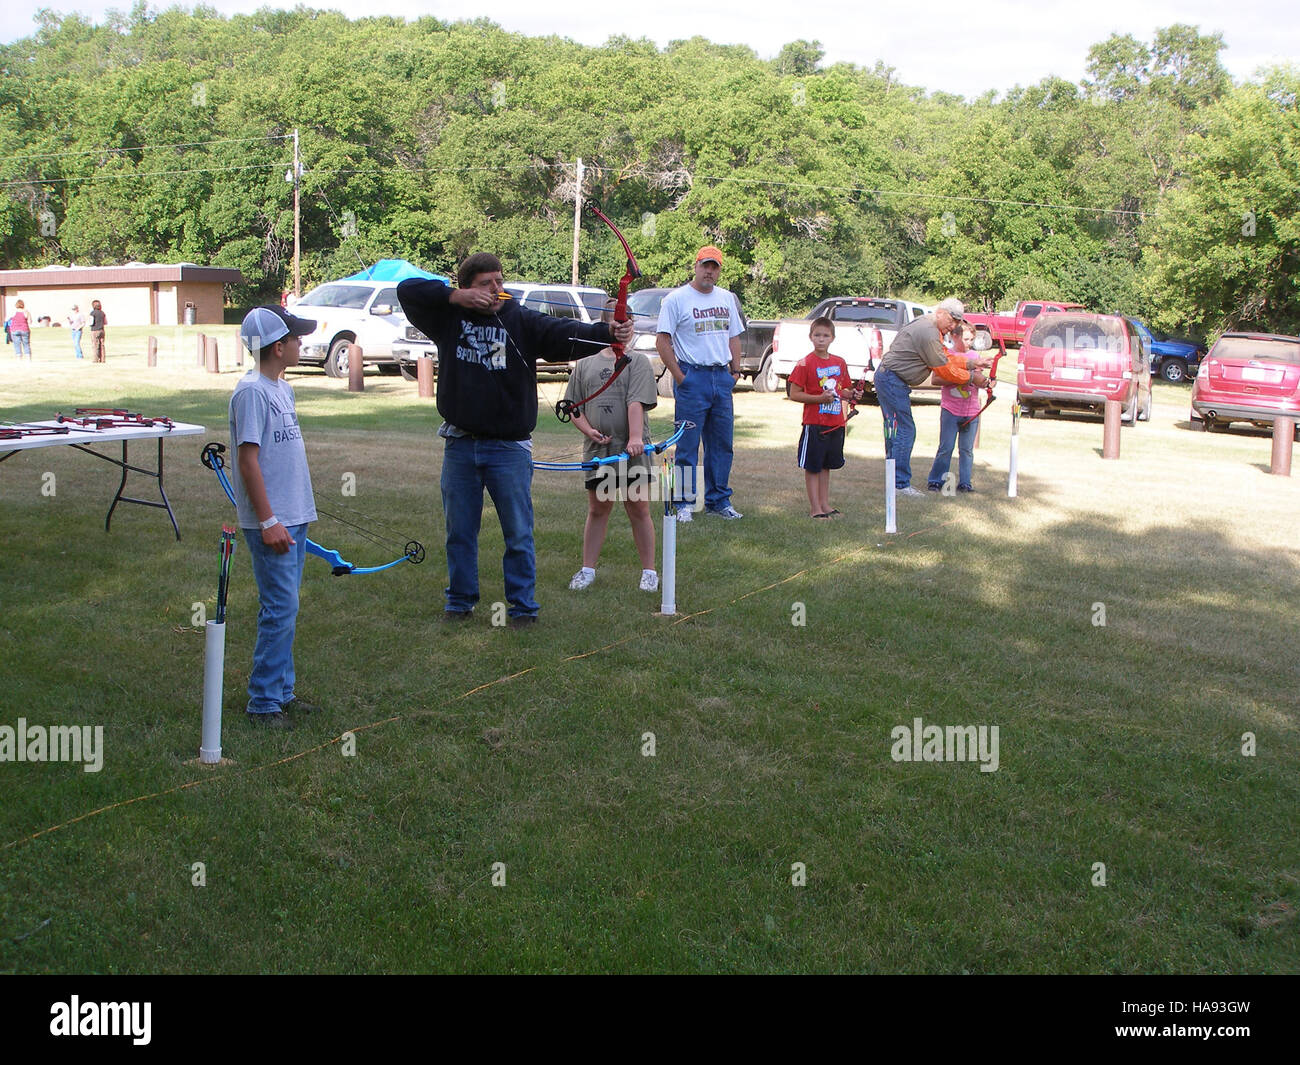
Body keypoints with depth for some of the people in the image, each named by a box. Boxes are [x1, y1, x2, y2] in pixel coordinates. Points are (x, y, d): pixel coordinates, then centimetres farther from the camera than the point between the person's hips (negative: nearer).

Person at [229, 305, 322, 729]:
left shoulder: (282, 388, 13)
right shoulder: (251, 391, -15)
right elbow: (248, 459, -18)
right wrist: (268, 521, -19)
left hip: (294, 517, 9)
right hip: (271, 523, -9)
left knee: (285, 608, 14)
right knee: (280, 609, -7)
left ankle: (282, 691, 23)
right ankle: (263, 702, 2)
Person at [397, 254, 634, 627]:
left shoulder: (523, 321, -5)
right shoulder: (450, 317, 4)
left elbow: (566, 333, -20)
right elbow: (407, 290, 2)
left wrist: (608, 332, -39)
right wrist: (456, 296, -11)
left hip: (509, 446, -2)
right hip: (460, 445, 3)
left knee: (518, 533, 2)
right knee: (459, 530, 14)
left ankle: (523, 607, 14)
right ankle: (460, 601, 28)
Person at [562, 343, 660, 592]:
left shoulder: (637, 361, 3)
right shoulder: (585, 365, 13)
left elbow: (637, 403, -11)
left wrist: (635, 437, -23)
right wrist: (590, 431, -4)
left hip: (632, 450, -3)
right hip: (597, 450, 3)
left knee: (639, 511, 2)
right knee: (597, 510, 11)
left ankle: (649, 571, 11)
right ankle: (588, 569, 20)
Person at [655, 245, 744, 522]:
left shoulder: (727, 299, 15)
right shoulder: (676, 299, -3)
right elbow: (662, 341, -6)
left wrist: (735, 370, 9)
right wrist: (679, 376, -11)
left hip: (722, 377, 5)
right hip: (692, 377, -5)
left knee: (722, 444, 8)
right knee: (688, 445, -4)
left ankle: (719, 501, 17)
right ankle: (684, 503, 3)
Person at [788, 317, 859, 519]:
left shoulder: (840, 363, 9)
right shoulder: (805, 363, -9)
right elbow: (794, 394, -11)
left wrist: (851, 394, -1)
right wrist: (820, 398, -20)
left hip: (836, 423, 6)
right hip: (814, 424, -6)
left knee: (826, 465, 14)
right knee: (812, 467, 0)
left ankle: (825, 503, 22)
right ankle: (815, 508, 6)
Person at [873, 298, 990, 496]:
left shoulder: (932, 329, 15)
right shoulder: (928, 332, -19)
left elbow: (945, 358, 16)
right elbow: (944, 369, -15)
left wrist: (972, 363, 7)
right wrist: (972, 378, -5)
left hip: (890, 380, 11)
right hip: (892, 381, -11)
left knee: (895, 432, 13)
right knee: (904, 431, -9)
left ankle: (895, 480, 17)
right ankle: (901, 485, -7)